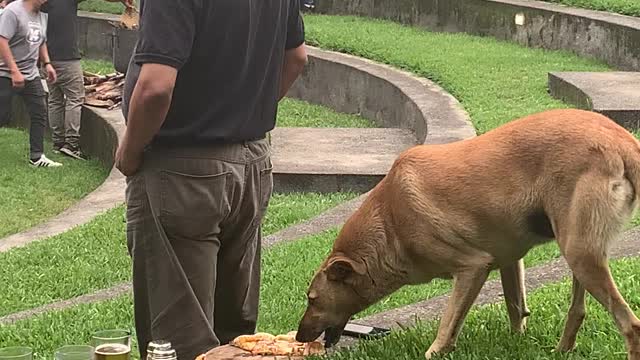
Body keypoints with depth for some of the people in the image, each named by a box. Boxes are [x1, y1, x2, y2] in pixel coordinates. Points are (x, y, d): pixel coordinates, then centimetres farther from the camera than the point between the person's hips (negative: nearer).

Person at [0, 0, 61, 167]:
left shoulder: (42, 15, 8)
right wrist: (14, 71, -24)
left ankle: (37, 156, 8)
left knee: (40, 113, 2)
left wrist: (47, 63, 9)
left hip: (31, 75, 7)